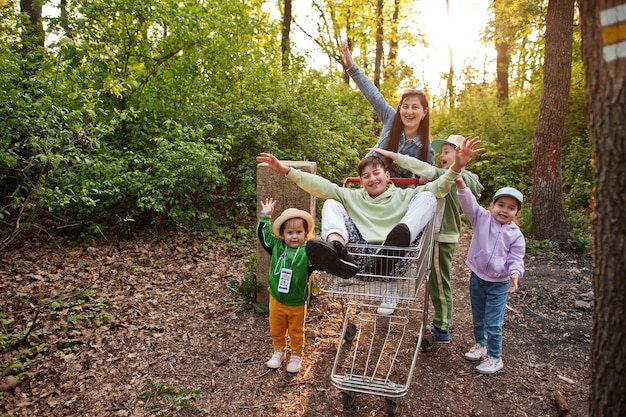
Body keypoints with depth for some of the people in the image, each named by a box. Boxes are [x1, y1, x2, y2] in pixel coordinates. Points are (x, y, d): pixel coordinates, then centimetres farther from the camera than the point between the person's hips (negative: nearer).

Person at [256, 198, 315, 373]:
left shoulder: (308, 252, -15)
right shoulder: (276, 247, -8)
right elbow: (263, 234, -4)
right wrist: (265, 216, -9)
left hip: (297, 303, -2)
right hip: (276, 300, 3)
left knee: (296, 332, 17)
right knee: (276, 330, 21)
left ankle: (296, 355, 39)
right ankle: (279, 352, 44)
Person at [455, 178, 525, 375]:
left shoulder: (516, 235, -7)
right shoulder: (482, 218, -6)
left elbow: (516, 259, -8)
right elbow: (469, 203, -20)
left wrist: (515, 274, -29)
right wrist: (461, 185, -37)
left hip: (499, 284, -2)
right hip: (477, 278, 2)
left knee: (493, 323, 0)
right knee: (477, 318, 20)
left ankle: (495, 358, 19)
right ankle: (480, 344, 44)